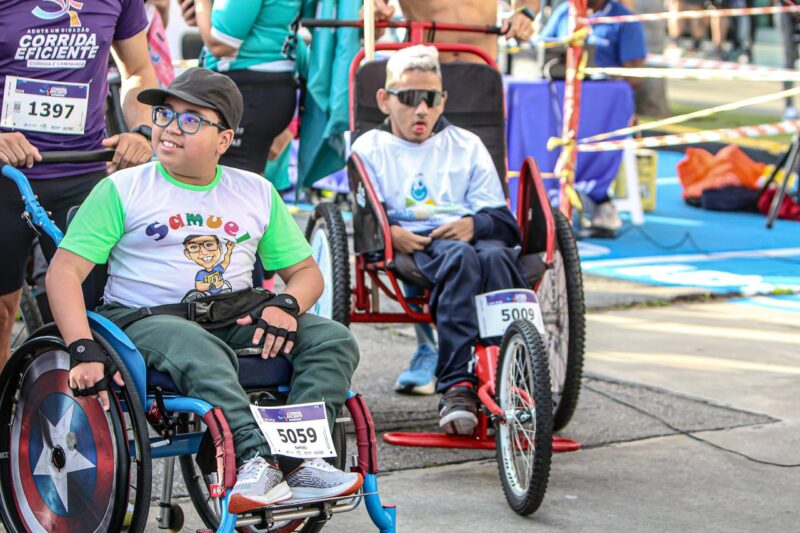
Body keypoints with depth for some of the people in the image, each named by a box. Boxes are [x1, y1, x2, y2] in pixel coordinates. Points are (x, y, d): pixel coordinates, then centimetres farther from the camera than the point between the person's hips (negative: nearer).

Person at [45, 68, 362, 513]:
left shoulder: (257, 192, 15)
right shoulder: (121, 190, 4)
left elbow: (306, 270, 17)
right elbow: (65, 271, -3)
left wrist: (287, 306, -9)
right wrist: (85, 351, -19)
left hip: (236, 322, 4)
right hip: (146, 320, -4)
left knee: (333, 339, -18)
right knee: (201, 354, -39)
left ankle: (300, 459, -30)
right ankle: (254, 459, -47)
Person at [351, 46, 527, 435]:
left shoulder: (467, 145, 27)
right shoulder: (370, 148, 23)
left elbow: (502, 218, 15)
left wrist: (474, 224, -8)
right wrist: (390, 232, -15)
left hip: (468, 234, 2)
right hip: (412, 243, -2)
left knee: (496, 256, -35)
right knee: (459, 258, -37)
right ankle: (457, 386, -50)